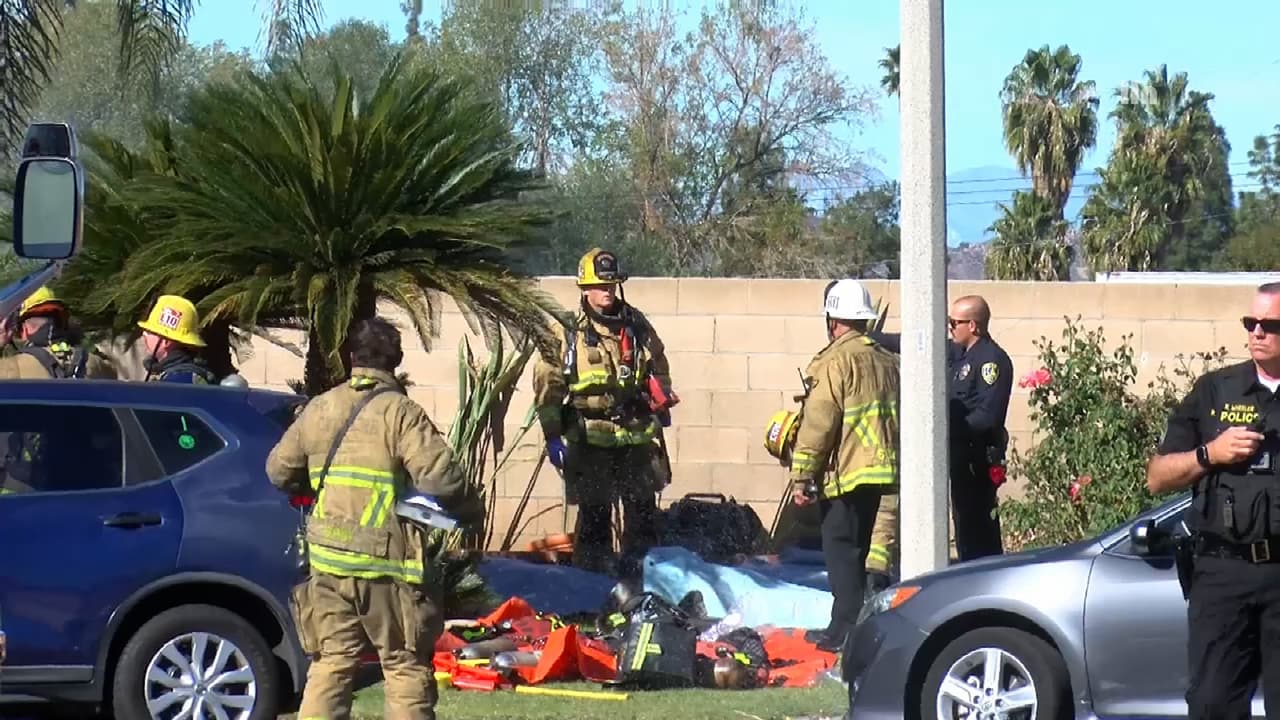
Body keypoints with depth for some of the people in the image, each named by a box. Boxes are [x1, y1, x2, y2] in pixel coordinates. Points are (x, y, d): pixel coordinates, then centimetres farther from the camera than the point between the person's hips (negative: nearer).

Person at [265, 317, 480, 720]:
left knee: (331, 662, 11)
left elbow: (279, 471, 16)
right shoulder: (401, 413, -10)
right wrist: (467, 508, 1)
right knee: (406, 668, 2)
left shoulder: (319, 410, 7)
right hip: (386, 565, -5)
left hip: (328, 559, 5)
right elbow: (439, 477, -18)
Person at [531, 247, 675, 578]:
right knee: (594, 514, -1)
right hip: (589, 436, -4)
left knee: (643, 511, 7)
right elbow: (547, 384, -2)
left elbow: (659, 367, 26)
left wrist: (661, 400, 13)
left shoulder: (637, 325, 10)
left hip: (638, 435, 4)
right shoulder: (566, 331, -2)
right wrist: (552, 435, -5)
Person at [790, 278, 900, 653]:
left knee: (841, 550, -3)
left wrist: (802, 477, -9)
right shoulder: (888, 361, 14)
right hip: (882, 470, 8)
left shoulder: (836, 361, -11)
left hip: (846, 473, -8)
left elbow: (818, 424, -14)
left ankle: (845, 630, -6)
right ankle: (849, 625, 20)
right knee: (858, 548, 15)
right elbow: (901, 417, 21)